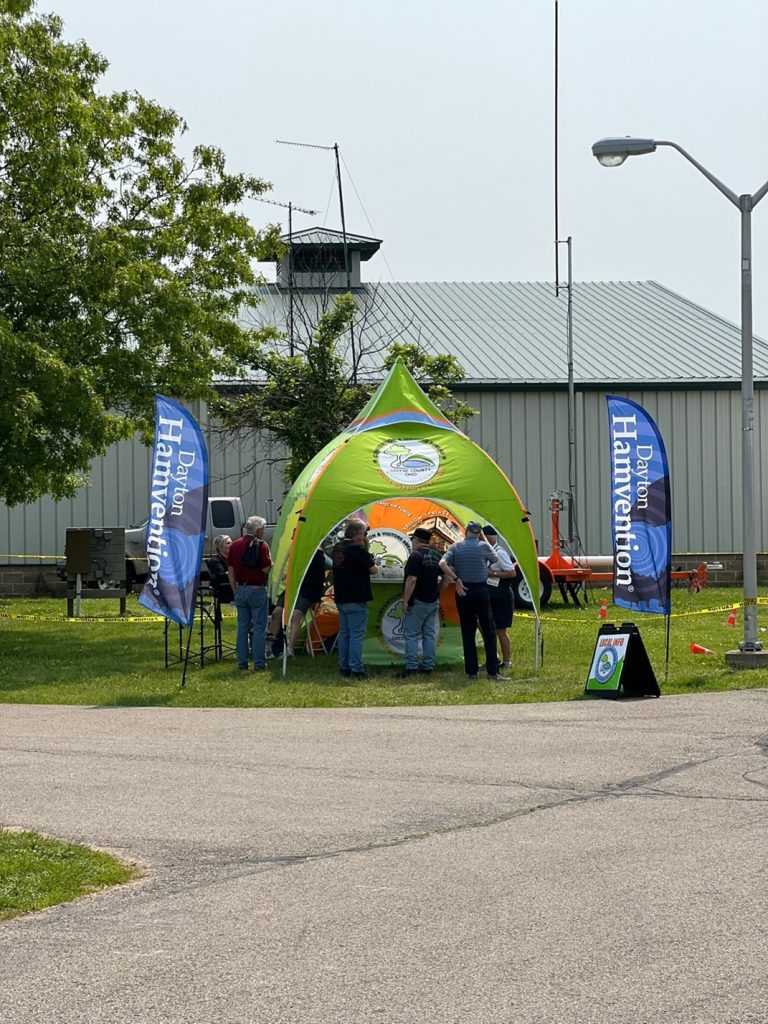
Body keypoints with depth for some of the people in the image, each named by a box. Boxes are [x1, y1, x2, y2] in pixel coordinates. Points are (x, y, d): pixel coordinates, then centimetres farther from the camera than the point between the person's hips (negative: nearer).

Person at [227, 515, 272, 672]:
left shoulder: (235, 545, 8)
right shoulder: (261, 545, -10)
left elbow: (230, 570, 9)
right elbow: (266, 569, -15)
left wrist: (235, 591, 14)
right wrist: (271, 561, 5)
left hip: (240, 589, 5)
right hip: (257, 589, -5)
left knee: (242, 627, 10)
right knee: (259, 627, 0)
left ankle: (242, 662, 10)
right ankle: (259, 663, -2)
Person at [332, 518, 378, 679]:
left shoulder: (337, 548, 10)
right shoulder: (357, 549, -15)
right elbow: (373, 569, -15)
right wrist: (374, 566, 9)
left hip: (341, 598, 8)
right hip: (356, 599, -8)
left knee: (344, 632, 14)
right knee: (357, 634, -5)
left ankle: (344, 667, 17)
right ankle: (356, 669, -7)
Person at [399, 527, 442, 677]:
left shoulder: (416, 556, -16)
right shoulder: (437, 556, 9)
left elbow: (411, 580, -22)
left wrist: (405, 601, -18)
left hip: (418, 602, -8)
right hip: (433, 601, 8)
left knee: (411, 634, -3)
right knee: (429, 634, 11)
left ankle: (411, 666, -8)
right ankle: (428, 666, 12)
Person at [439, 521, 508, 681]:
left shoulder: (456, 547, 1)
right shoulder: (483, 546, -3)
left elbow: (442, 563, -13)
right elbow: (495, 559, 16)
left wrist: (456, 579, -8)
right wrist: (484, 540, 20)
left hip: (463, 591, 2)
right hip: (481, 590, -2)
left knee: (467, 633, 8)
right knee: (489, 632, 4)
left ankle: (471, 671, 7)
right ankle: (492, 671, -1)